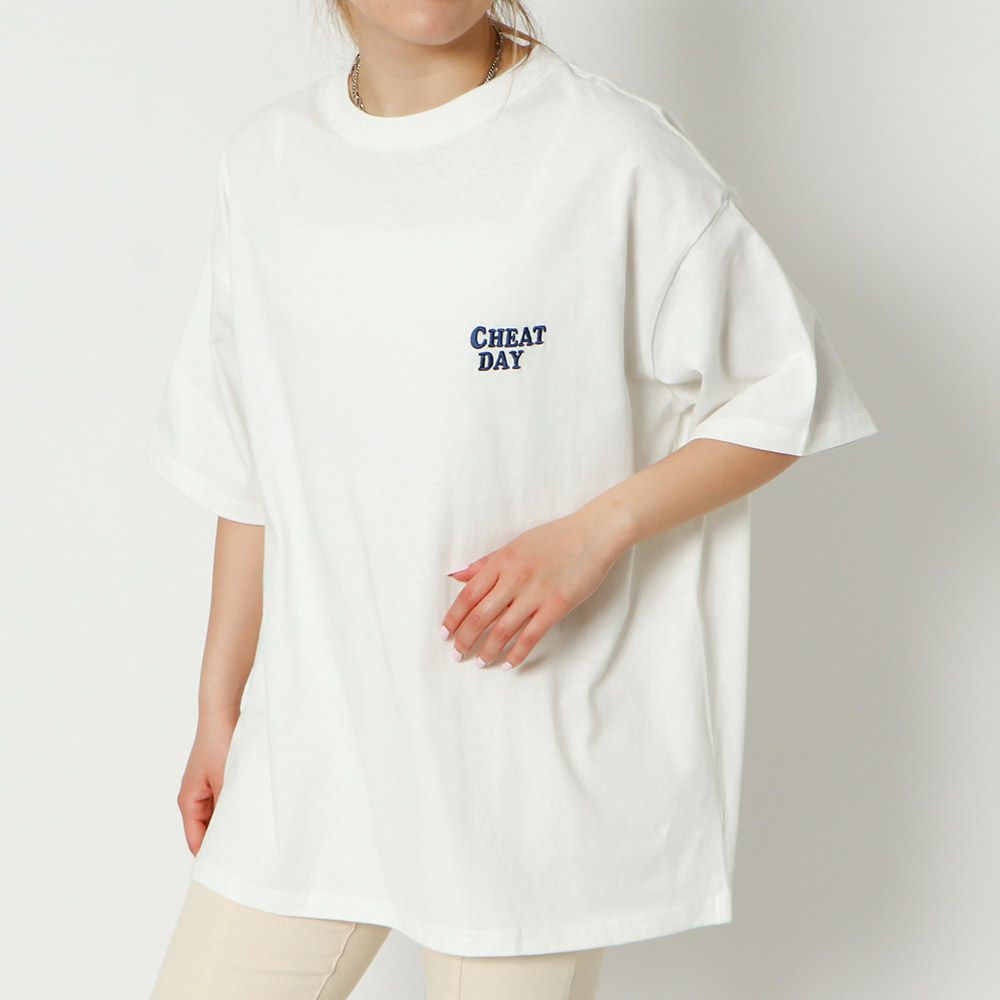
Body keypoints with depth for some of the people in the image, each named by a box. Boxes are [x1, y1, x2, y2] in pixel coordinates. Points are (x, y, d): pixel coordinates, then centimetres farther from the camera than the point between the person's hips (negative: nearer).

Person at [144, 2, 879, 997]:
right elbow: (247, 470, 13)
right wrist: (218, 704, 15)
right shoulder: (267, 159, 6)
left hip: (532, 756, -4)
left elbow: (781, 398, -4)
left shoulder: (611, 150, -10)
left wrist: (593, 532, -17)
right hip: (311, 734, 5)